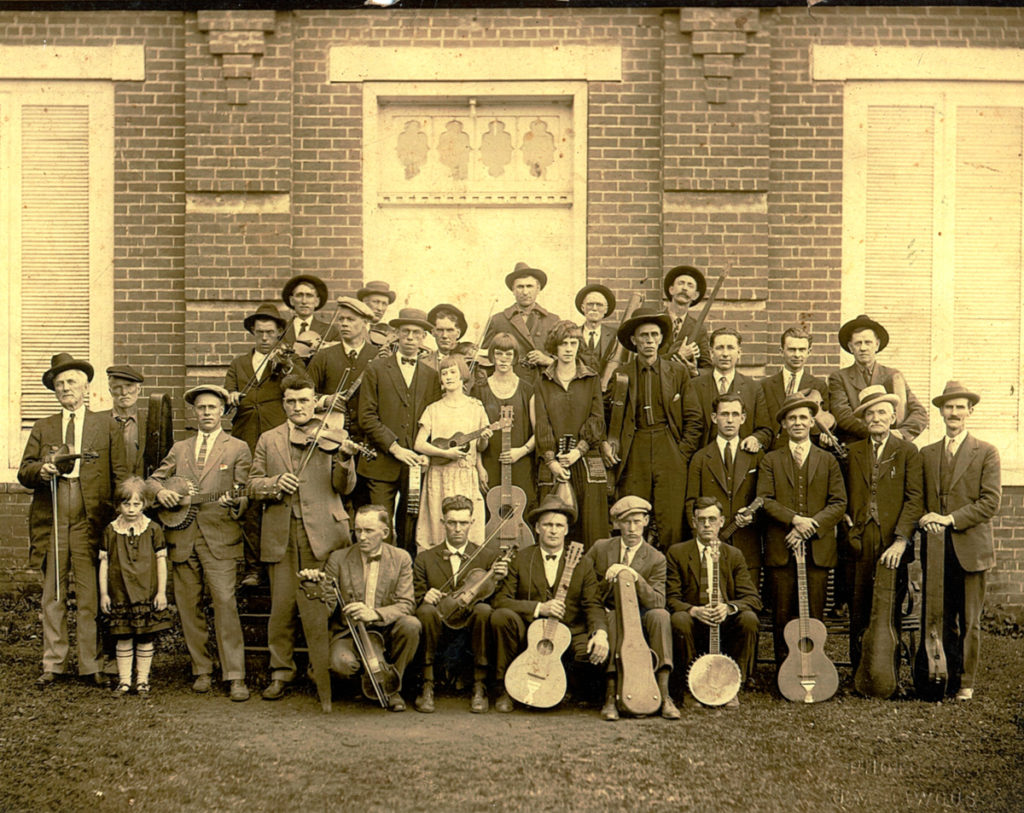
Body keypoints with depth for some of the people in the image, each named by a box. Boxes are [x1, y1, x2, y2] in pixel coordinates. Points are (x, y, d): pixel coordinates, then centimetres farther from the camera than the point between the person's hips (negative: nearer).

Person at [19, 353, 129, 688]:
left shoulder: (107, 427, 12)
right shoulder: (42, 428, 17)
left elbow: (121, 475, 7)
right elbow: (24, 473, 12)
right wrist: (40, 470, -11)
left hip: (91, 522, -2)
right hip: (50, 520, 2)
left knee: (90, 597, -1)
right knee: (52, 596, 4)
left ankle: (92, 666, 5)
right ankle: (53, 665, 11)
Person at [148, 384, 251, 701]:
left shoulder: (237, 449, 8)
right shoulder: (179, 449, 18)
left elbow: (244, 494, 2)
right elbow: (153, 479, 21)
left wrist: (234, 503, -21)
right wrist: (161, 491, -2)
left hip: (219, 536, -4)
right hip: (182, 538, 4)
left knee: (225, 602, -13)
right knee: (188, 607, 6)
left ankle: (236, 677, -10)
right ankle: (202, 670, 18)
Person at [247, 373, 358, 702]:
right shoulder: (268, 440, 15)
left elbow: (344, 487, 1)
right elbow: (253, 484, 10)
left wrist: (344, 459, -18)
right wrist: (275, 484, -11)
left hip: (321, 532, -2)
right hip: (280, 534, 2)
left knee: (319, 607, -4)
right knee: (282, 606, 3)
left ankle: (326, 674, 6)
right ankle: (281, 672, 17)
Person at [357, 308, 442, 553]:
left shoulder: (432, 375, 15)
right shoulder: (376, 369, 7)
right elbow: (367, 417, -1)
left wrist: (427, 453, -4)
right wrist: (394, 447, -10)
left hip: (417, 465, 2)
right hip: (382, 464, -2)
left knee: (410, 535, 3)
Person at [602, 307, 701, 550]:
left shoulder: (677, 372, 10)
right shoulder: (620, 374, 7)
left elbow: (693, 418, 12)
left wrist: (681, 450, 3)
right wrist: (607, 443, -6)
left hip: (670, 455, 0)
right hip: (634, 456, 0)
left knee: (671, 525, -5)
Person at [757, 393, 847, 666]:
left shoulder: (828, 461, 13)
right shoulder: (771, 461, 11)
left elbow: (839, 503, 4)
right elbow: (764, 499, 0)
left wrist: (810, 526, -10)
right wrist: (794, 519, -15)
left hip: (818, 549, 0)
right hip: (781, 549, 0)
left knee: (814, 617, 0)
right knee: (783, 616, 0)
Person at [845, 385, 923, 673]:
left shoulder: (908, 452, 6)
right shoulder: (853, 451, 14)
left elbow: (915, 499, -3)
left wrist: (901, 541, -13)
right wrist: (849, 529, 2)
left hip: (892, 544, -2)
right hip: (860, 541, 2)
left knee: (890, 613, -1)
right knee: (859, 613, 2)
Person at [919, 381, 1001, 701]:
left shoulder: (986, 453, 3)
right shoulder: (926, 454, 14)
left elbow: (991, 501, -5)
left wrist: (951, 519, -13)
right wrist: (926, 519, -6)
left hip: (971, 548, -3)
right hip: (937, 548, 3)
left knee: (969, 621, 1)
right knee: (943, 619, 5)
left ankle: (966, 682, 10)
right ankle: (947, 677, 14)